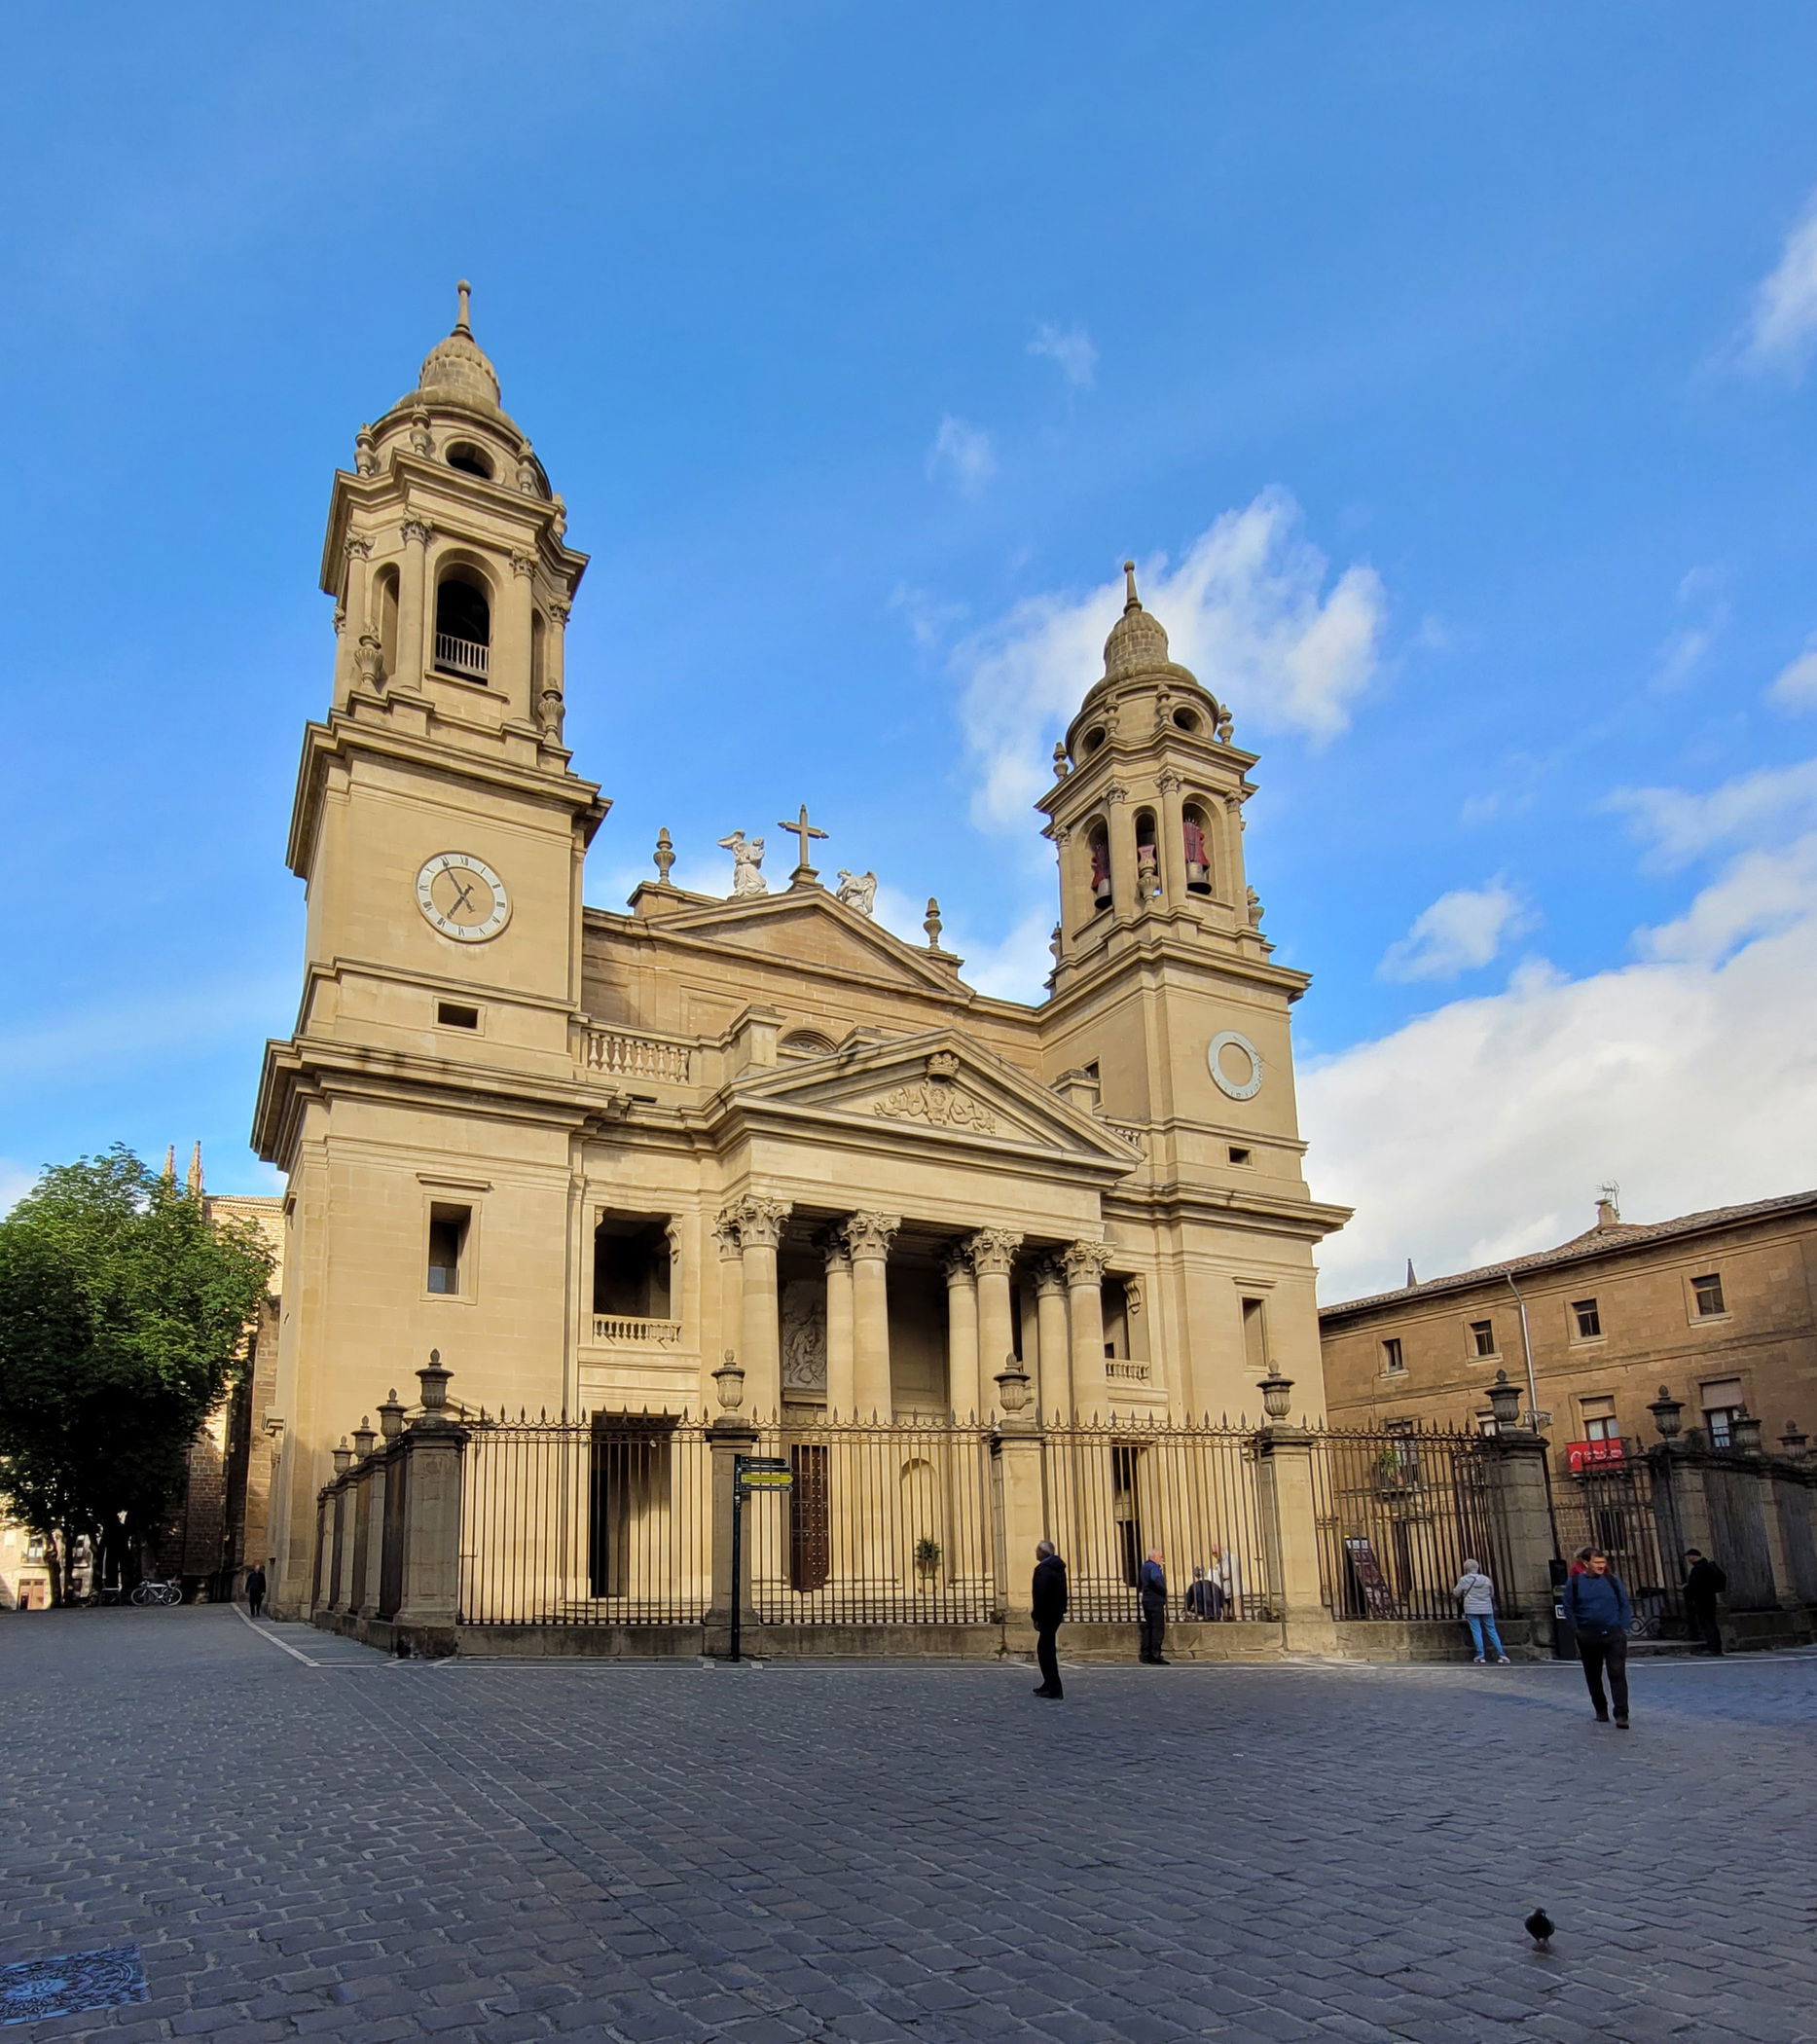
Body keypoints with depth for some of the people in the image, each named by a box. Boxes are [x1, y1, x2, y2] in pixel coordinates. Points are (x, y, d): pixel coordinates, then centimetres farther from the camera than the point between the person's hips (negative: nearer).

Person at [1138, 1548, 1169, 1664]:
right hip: (1156, 1601, -9)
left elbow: (1139, 1582, 26)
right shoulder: (1154, 1566, -14)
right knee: (1158, 1628, -7)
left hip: (1146, 1600, 9)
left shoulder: (1144, 1566, 16)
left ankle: (1146, 1654, 14)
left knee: (1147, 1627, 12)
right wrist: (1164, 1590, -18)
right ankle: (1155, 1655, -9)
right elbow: (1156, 1579, -32)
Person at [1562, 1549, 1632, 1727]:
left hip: (1614, 1634, -1)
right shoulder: (1575, 1582, 0)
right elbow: (1568, 1608, 6)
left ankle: (1621, 1715, -10)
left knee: (1617, 1674, -10)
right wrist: (1577, 1630, 0)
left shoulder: (1613, 1580, 3)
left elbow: (1626, 1604, 8)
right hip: (1588, 1637, 1)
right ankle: (1601, 1711, 26)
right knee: (1593, 1676, 11)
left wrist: (1623, 1627, 0)